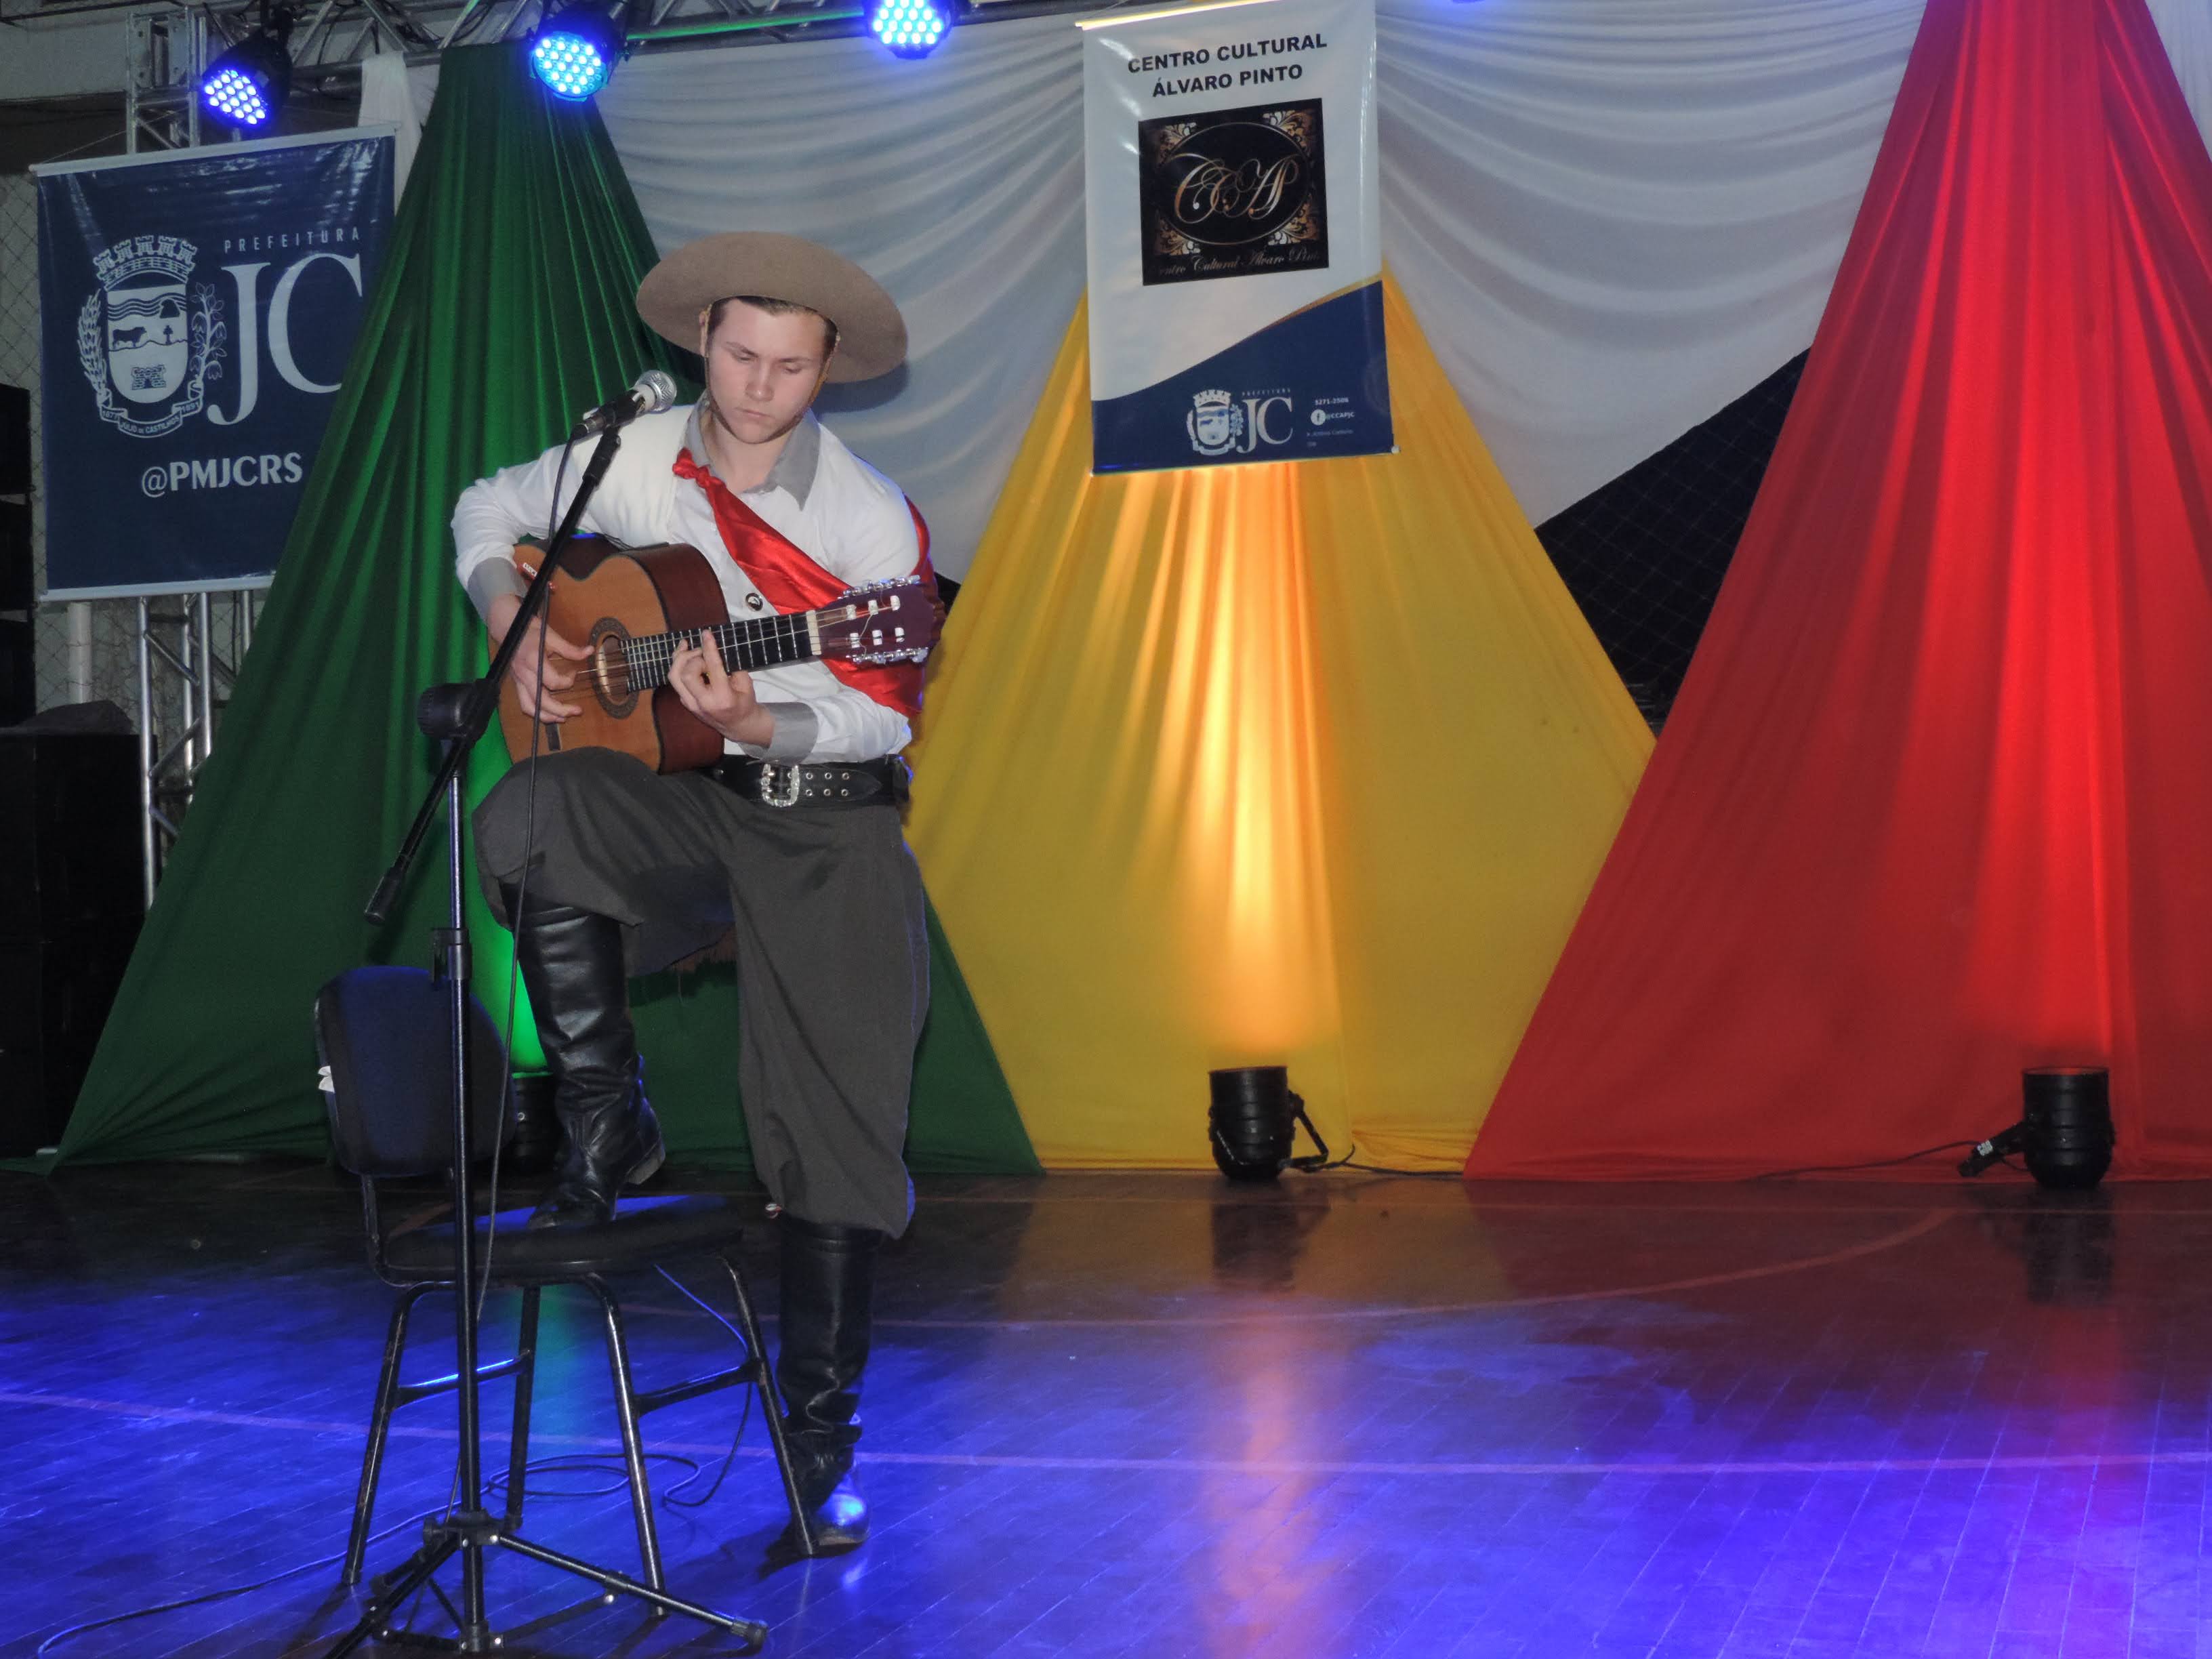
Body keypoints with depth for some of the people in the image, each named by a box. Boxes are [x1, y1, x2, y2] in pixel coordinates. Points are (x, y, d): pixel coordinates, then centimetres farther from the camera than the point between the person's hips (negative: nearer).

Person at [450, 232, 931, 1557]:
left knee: (837, 1134, -4)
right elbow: (489, 510, 18)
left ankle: (820, 1434, 10)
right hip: (683, 801, 2)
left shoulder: (875, 521, -8)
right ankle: (609, 1133, -14)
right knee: (529, 817, -31)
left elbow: (888, 718, -7)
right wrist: (517, 626, 0)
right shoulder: (636, 464, 1)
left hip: (831, 819, -2)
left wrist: (754, 724, -24)